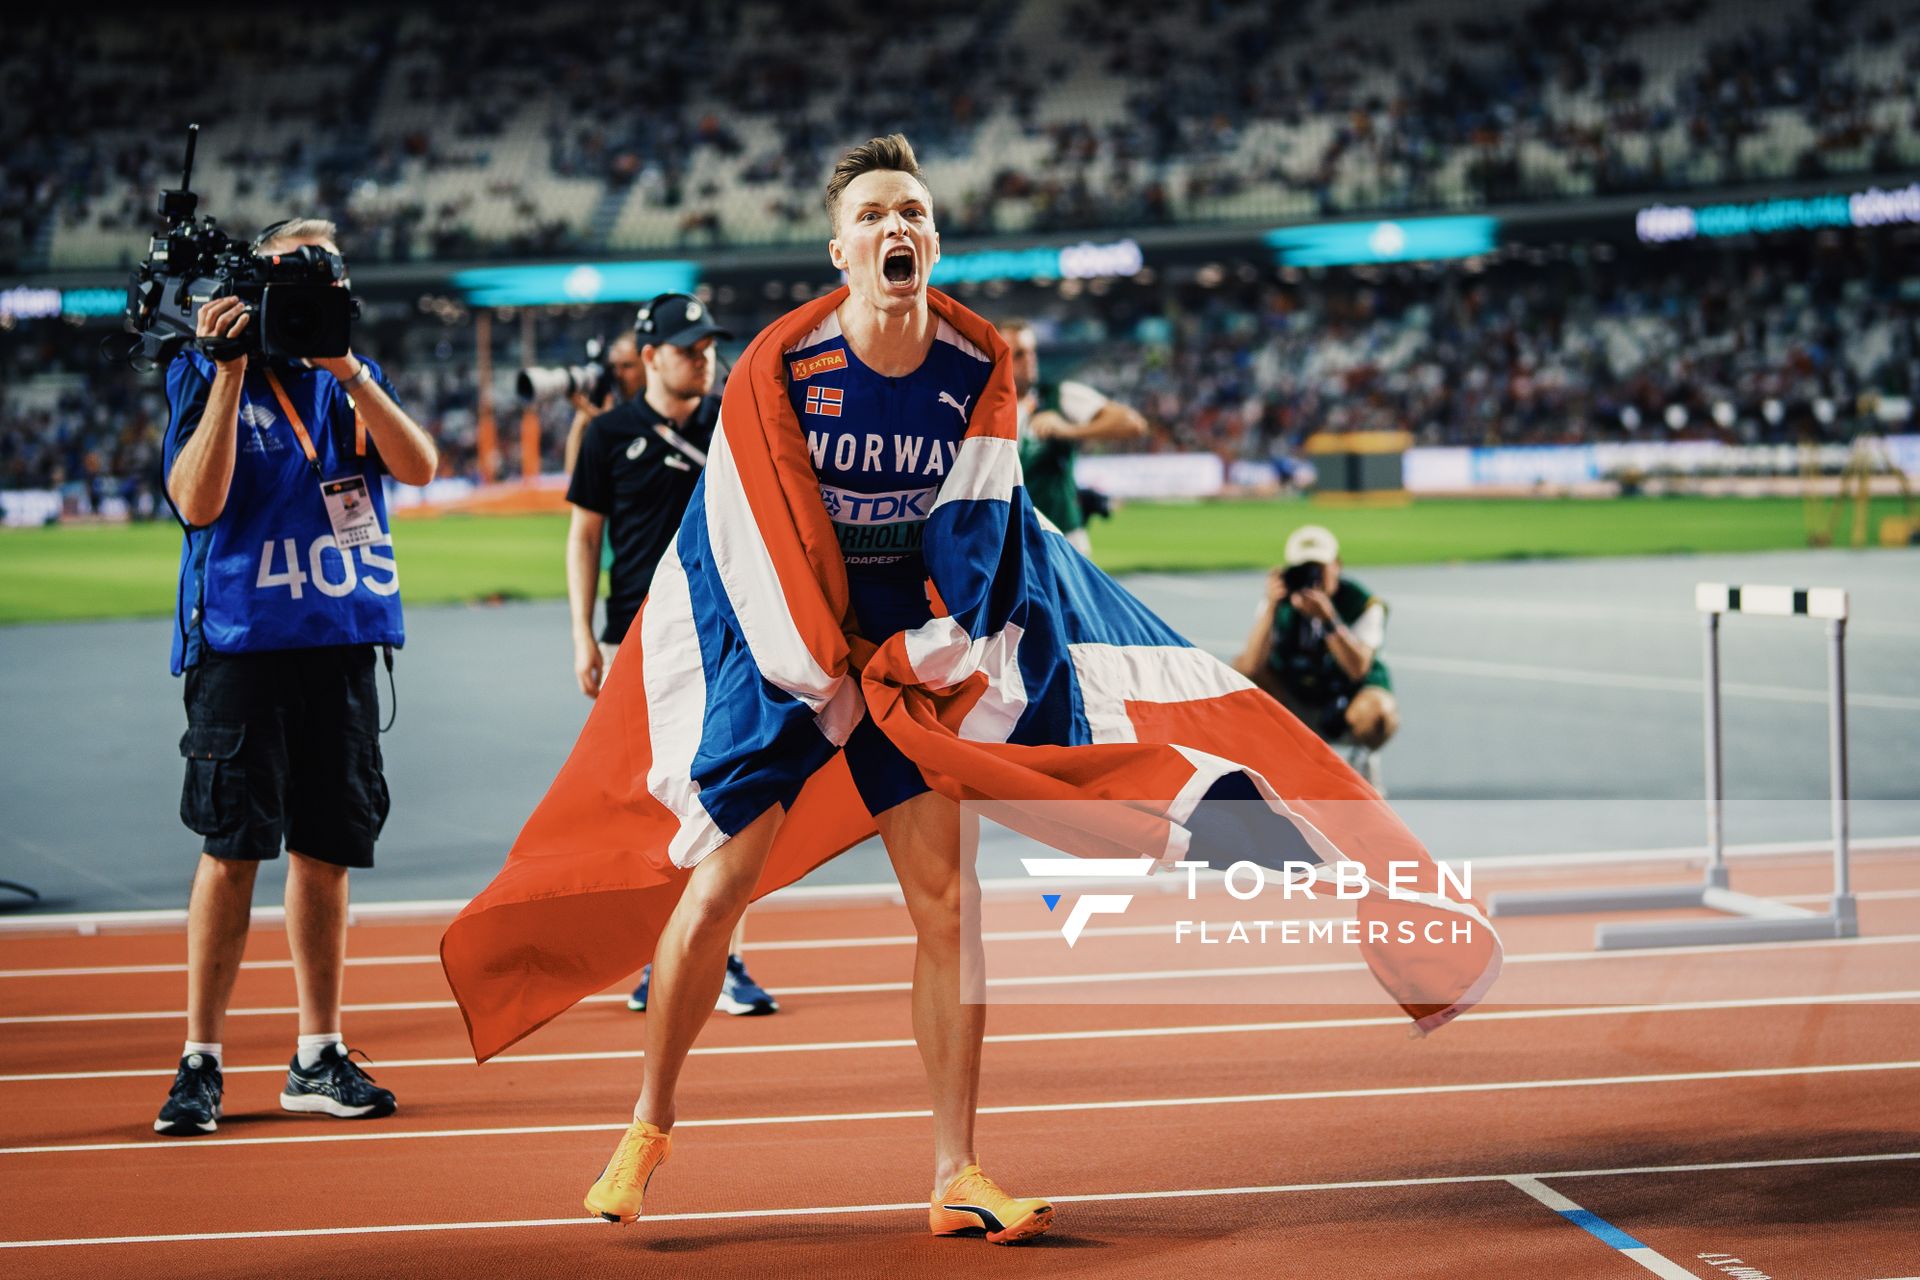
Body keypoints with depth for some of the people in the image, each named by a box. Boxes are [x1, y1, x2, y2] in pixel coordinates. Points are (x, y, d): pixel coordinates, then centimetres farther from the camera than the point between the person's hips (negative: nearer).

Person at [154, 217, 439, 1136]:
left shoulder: (355, 379, 13)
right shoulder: (205, 374, 1)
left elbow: (418, 466, -4)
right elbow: (196, 502, -12)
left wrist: (346, 369, -14)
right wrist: (231, 371, -15)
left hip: (342, 644, 4)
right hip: (241, 644, -4)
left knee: (325, 851, 7)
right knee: (232, 849, -6)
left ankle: (317, 1059, 15)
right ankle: (199, 1063, 1)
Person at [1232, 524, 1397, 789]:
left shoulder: (1363, 604, -18)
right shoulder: (1281, 603, -11)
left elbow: (1358, 669, -34)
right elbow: (1252, 665, -26)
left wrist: (1327, 618, -46)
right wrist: (1271, 608, -37)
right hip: (1296, 705, 3)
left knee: (1380, 713, -37)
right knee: (1240, 669, -19)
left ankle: (1366, 758, 0)